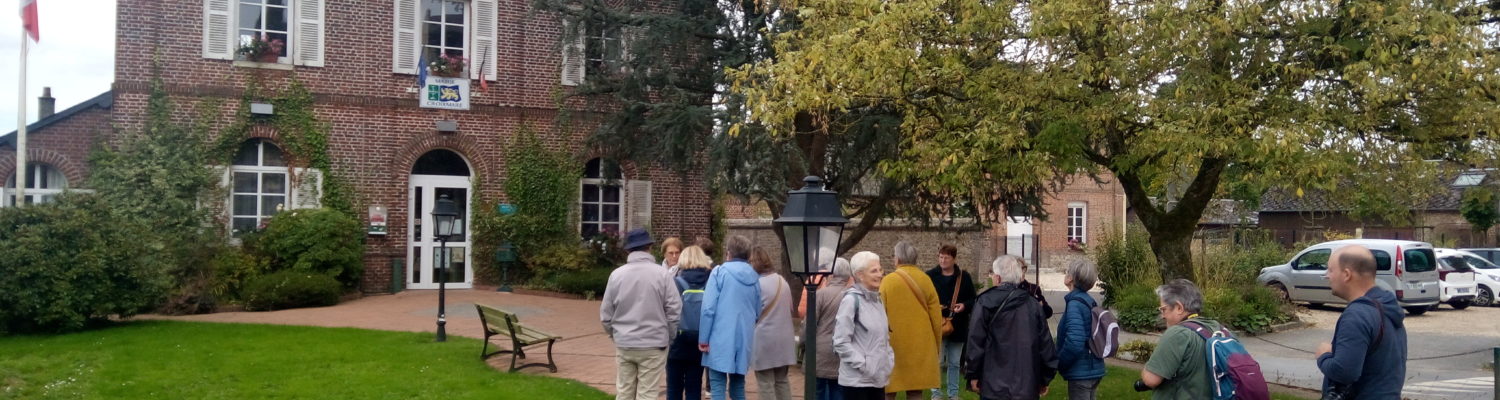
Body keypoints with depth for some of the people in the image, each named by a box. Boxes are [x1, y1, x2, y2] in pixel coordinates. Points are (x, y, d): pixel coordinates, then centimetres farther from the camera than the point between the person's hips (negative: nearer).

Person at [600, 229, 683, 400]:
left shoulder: (616, 274, -2)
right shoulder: (661, 273, -9)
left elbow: (606, 313, 4)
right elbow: (674, 310, -7)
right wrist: (668, 337, 9)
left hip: (624, 344, 3)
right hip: (653, 344, -3)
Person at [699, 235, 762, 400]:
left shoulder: (719, 272, -6)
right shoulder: (755, 277, 8)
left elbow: (708, 308, -12)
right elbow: (758, 312, 14)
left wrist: (703, 338, -6)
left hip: (720, 339, -5)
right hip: (744, 339, 5)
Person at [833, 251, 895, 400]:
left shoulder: (877, 299, 12)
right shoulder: (851, 299, -13)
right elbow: (841, 342, -16)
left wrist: (890, 360, 9)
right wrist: (863, 365, -16)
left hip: (878, 377, 8)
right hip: (857, 379, -8)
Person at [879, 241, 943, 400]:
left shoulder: (888, 281, -6)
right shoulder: (925, 280, 0)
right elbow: (936, 317, 4)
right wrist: (936, 344, 16)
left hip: (893, 346, -2)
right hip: (921, 346, 2)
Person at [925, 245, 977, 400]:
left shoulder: (964, 276, 3)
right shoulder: (930, 276, -2)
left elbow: (973, 299, 7)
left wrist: (964, 305, -13)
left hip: (958, 326, 2)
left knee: (954, 363, 11)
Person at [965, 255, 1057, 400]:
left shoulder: (985, 302, -6)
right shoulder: (1033, 303, 5)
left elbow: (975, 341, -8)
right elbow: (1045, 344, 5)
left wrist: (974, 375, 1)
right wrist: (1045, 379, 14)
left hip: (995, 386, -3)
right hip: (1027, 386, 4)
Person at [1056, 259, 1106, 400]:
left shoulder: (1075, 303, -18)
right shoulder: (1089, 301, 8)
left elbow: (1074, 342, -27)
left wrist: (1059, 364, -12)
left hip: (1081, 372, -9)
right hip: (1093, 369, 9)